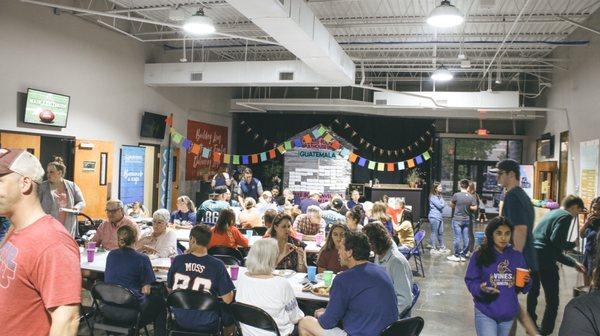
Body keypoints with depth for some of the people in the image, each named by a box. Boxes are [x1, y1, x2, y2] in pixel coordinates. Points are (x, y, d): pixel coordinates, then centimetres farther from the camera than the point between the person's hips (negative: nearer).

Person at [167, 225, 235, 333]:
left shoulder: (178, 260, -11)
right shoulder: (217, 265, -19)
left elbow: (169, 289, 4)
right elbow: (227, 300, -15)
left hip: (180, 320, 4)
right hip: (205, 325, -3)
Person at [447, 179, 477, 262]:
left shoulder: (456, 195, -11)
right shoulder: (471, 197, -3)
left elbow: (451, 205, 0)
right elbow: (474, 208, -1)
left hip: (457, 219, -3)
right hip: (466, 220, 3)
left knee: (458, 237, 1)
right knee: (466, 238, 7)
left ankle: (456, 255, 7)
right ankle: (463, 255, 13)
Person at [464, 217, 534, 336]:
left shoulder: (517, 256, 2)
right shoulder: (480, 255, -8)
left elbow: (522, 288, 7)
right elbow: (470, 281, -8)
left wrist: (526, 282, -14)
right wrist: (481, 288, -27)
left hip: (508, 314, 4)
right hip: (485, 313, -4)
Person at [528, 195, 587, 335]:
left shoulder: (550, 214, 25)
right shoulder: (566, 216, -2)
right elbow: (556, 241, -16)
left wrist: (573, 263, 29)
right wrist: (572, 244, 3)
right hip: (544, 261, -9)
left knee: (533, 293, 26)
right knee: (552, 301, 4)